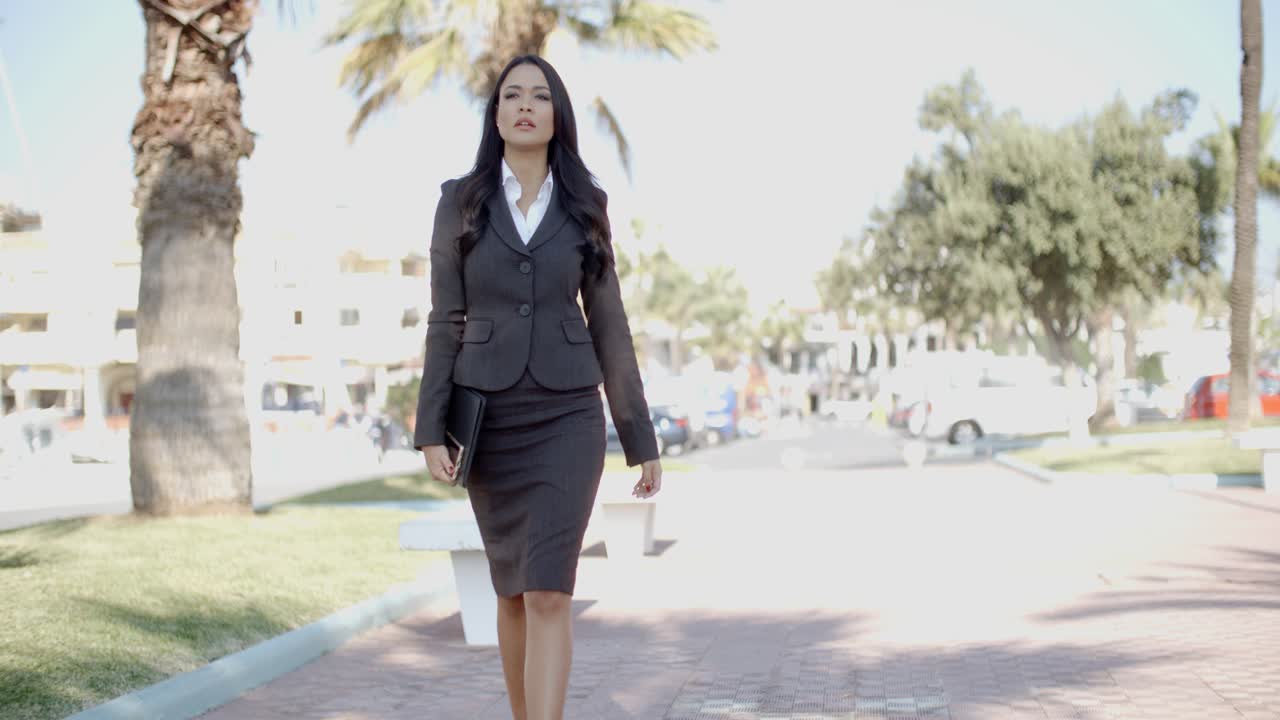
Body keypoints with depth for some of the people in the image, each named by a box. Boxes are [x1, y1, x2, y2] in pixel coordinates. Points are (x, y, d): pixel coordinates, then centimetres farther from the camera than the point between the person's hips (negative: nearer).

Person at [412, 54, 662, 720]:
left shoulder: (584, 207, 4)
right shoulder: (460, 201, 3)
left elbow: (609, 326, 6)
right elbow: (446, 321, 2)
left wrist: (642, 439, 5)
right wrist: (431, 430, -6)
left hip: (567, 415, -1)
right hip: (490, 417, 1)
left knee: (549, 593, -13)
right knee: (512, 590, 11)